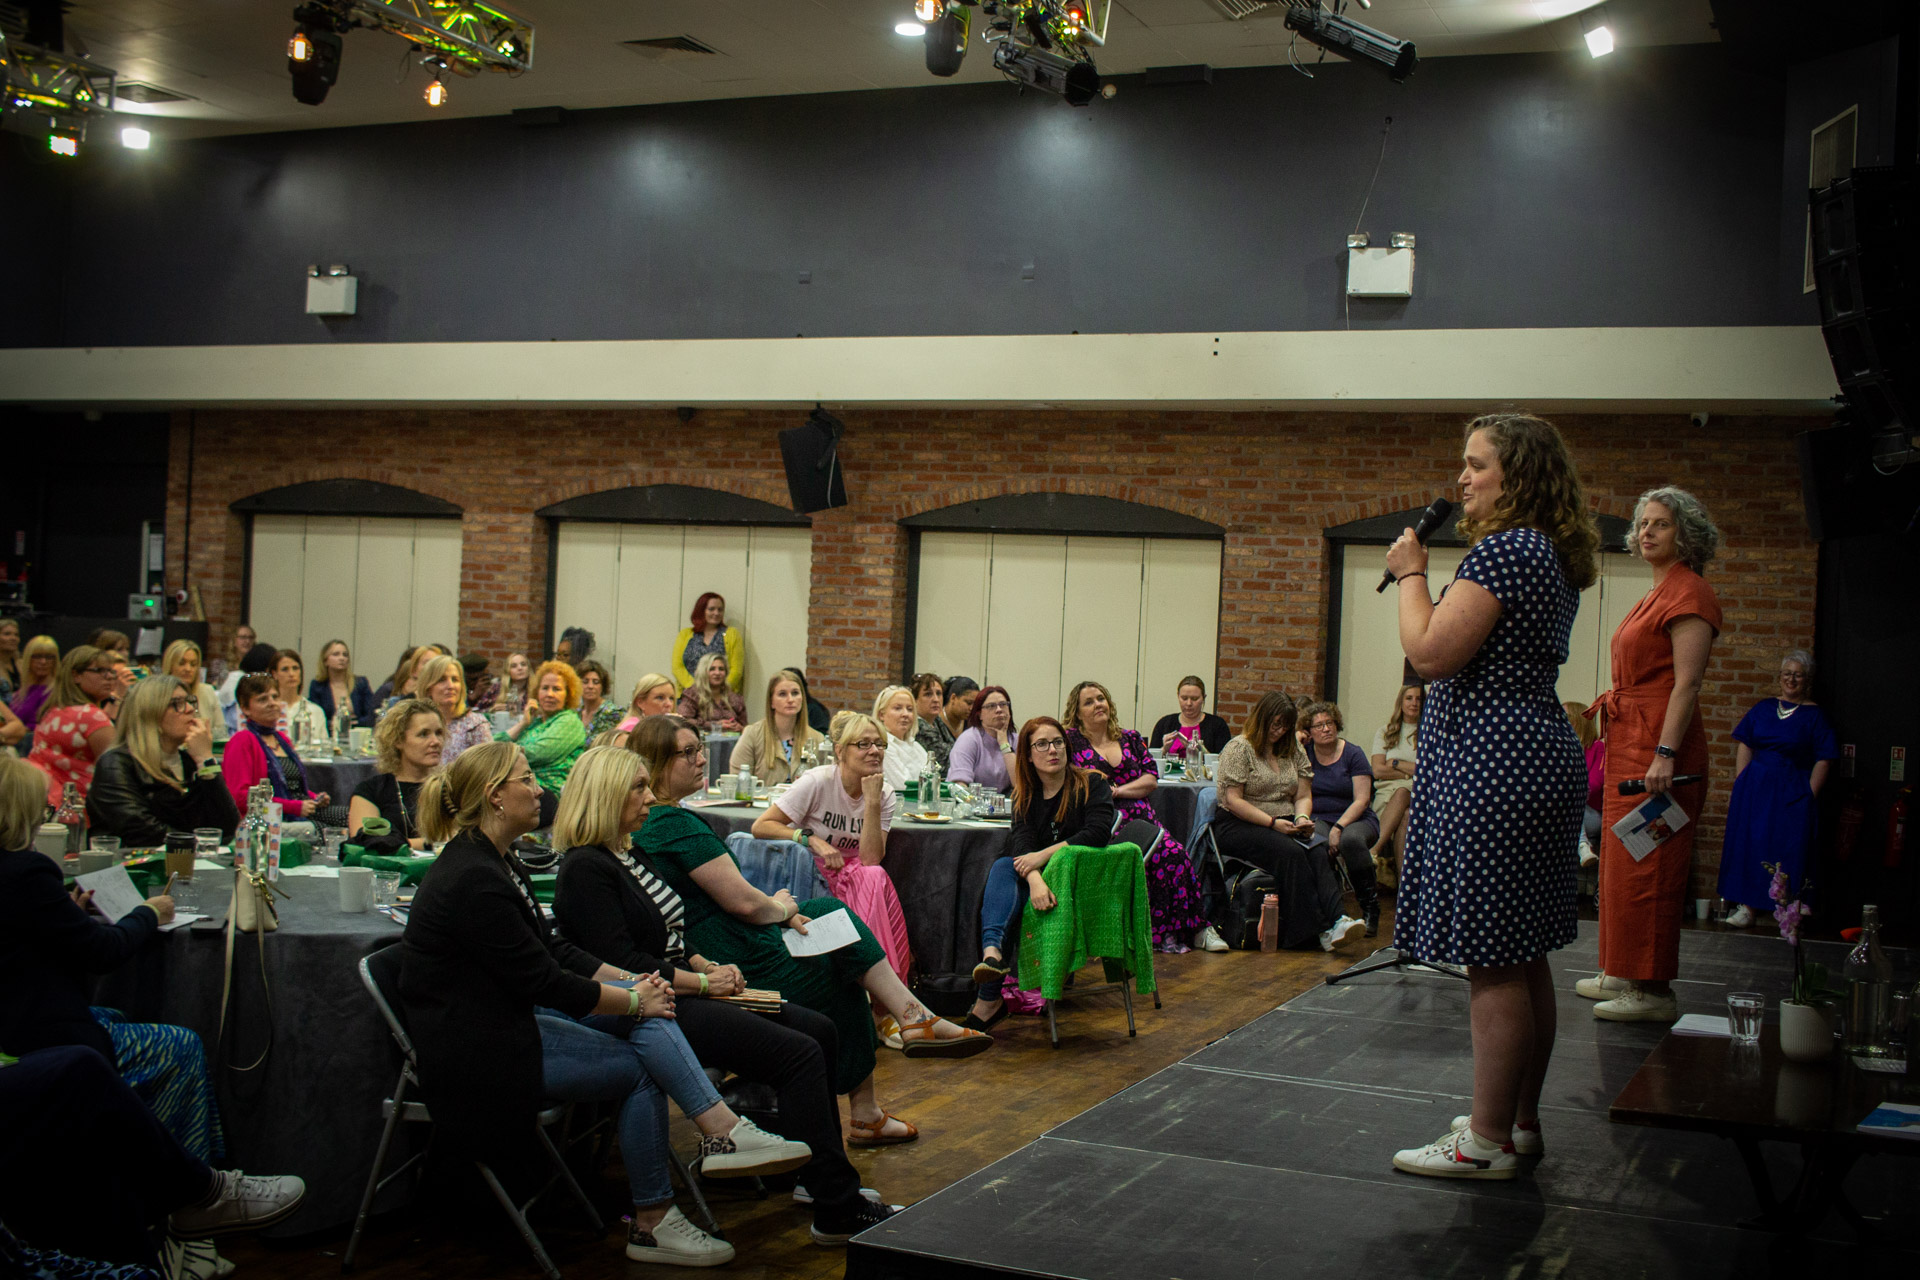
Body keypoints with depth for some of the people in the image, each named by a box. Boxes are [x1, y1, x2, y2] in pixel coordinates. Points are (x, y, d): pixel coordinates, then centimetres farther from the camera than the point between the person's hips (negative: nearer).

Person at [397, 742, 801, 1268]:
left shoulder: (497, 862, 11)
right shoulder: (473, 879, -22)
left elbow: (551, 949, 14)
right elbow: (542, 980, -21)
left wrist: (632, 982, 2)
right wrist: (634, 1001, -10)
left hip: (510, 1013, 9)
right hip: (476, 1049, -9)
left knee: (645, 1002, -7)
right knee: (639, 1069, -10)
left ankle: (723, 1131, -14)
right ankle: (651, 1224, -1)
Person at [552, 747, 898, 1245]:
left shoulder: (630, 855, 19)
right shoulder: (584, 868, -12)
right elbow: (620, 962, -20)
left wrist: (709, 965, 5)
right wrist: (702, 982, -14)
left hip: (682, 992, 10)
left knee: (818, 1030, 2)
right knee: (799, 1054, -20)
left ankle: (823, 1177, 11)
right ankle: (837, 1212, -17)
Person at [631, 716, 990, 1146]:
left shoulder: (644, 823, 10)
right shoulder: (675, 824, -21)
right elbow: (743, 901, -22)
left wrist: (779, 913, 4)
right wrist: (781, 908, 0)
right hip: (746, 971, -10)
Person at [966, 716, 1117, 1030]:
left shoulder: (1092, 784, 1)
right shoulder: (1025, 796, 10)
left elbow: (1098, 833, -15)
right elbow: (1021, 841, -9)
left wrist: (1043, 856, -22)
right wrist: (1035, 878, -32)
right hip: (1041, 876, 4)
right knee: (1002, 867, -30)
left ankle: (988, 1000, -35)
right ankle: (992, 952, -55)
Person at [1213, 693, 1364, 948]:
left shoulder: (1294, 751, 17)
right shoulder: (1239, 748, -3)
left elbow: (1303, 796, 17)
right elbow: (1233, 800, -11)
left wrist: (1302, 817, -7)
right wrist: (1272, 822, -18)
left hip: (1284, 824, 5)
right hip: (1238, 825, -5)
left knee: (1318, 850, -28)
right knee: (1290, 852, -33)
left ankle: (1335, 920, -44)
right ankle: (1320, 928, -35)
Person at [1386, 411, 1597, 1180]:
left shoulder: (1504, 550, -16)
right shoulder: (1552, 555, 17)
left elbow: (1431, 654, -19)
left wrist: (1410, 573, -7)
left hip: (1490, 766, -11)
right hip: (1538, 758, 11)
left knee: (1493, 963, -6)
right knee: (1523, 957, 15)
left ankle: (1489, 1142, 0)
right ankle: (1520, 1122, 24)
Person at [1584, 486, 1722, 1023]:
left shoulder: (1689, 594, -12)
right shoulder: (1657, 595, 17)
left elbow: (1687, 682, -19)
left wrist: (1665, 753, -25)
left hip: (1660, 739, -10)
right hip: (1629, 737, 10)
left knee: (1648, 866, -8)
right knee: (1621, 856, 15)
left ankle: (1654, 990, -3)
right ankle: (1623, 975, 24)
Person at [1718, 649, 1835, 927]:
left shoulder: (1814, 715, 0)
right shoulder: (1763, 709, 10)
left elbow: (1823, 761, -3)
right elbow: (1745, 748, 10)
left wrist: (1809, 795, -11)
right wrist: (1739, 787, 3)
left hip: (1792, 794, -3)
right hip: (1754, 787, 4)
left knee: (1788, 850, -5)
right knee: (1748, 843, 1)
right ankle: (1747, 906, 7)